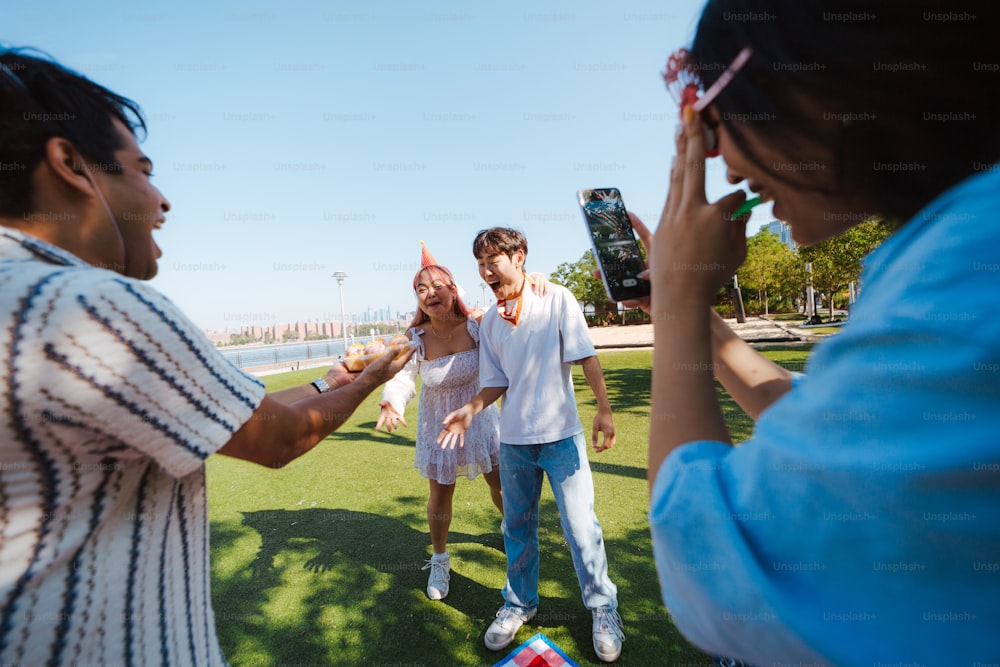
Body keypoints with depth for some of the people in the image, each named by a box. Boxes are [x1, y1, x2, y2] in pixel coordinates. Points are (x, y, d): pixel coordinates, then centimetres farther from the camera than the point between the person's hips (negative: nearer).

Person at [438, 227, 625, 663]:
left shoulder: (557, 300, -7)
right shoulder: (489, 322, 3)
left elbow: (586, 357, -8)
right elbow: (498, 382, 5)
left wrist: (603, 408, -13)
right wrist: (470, 410, -10)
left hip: (562, 434, -3)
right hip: (513, 439, 4)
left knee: (580, 525, 4)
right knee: (517, 527, 16)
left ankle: (602, 607, 28)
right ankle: (518, 604, 38)